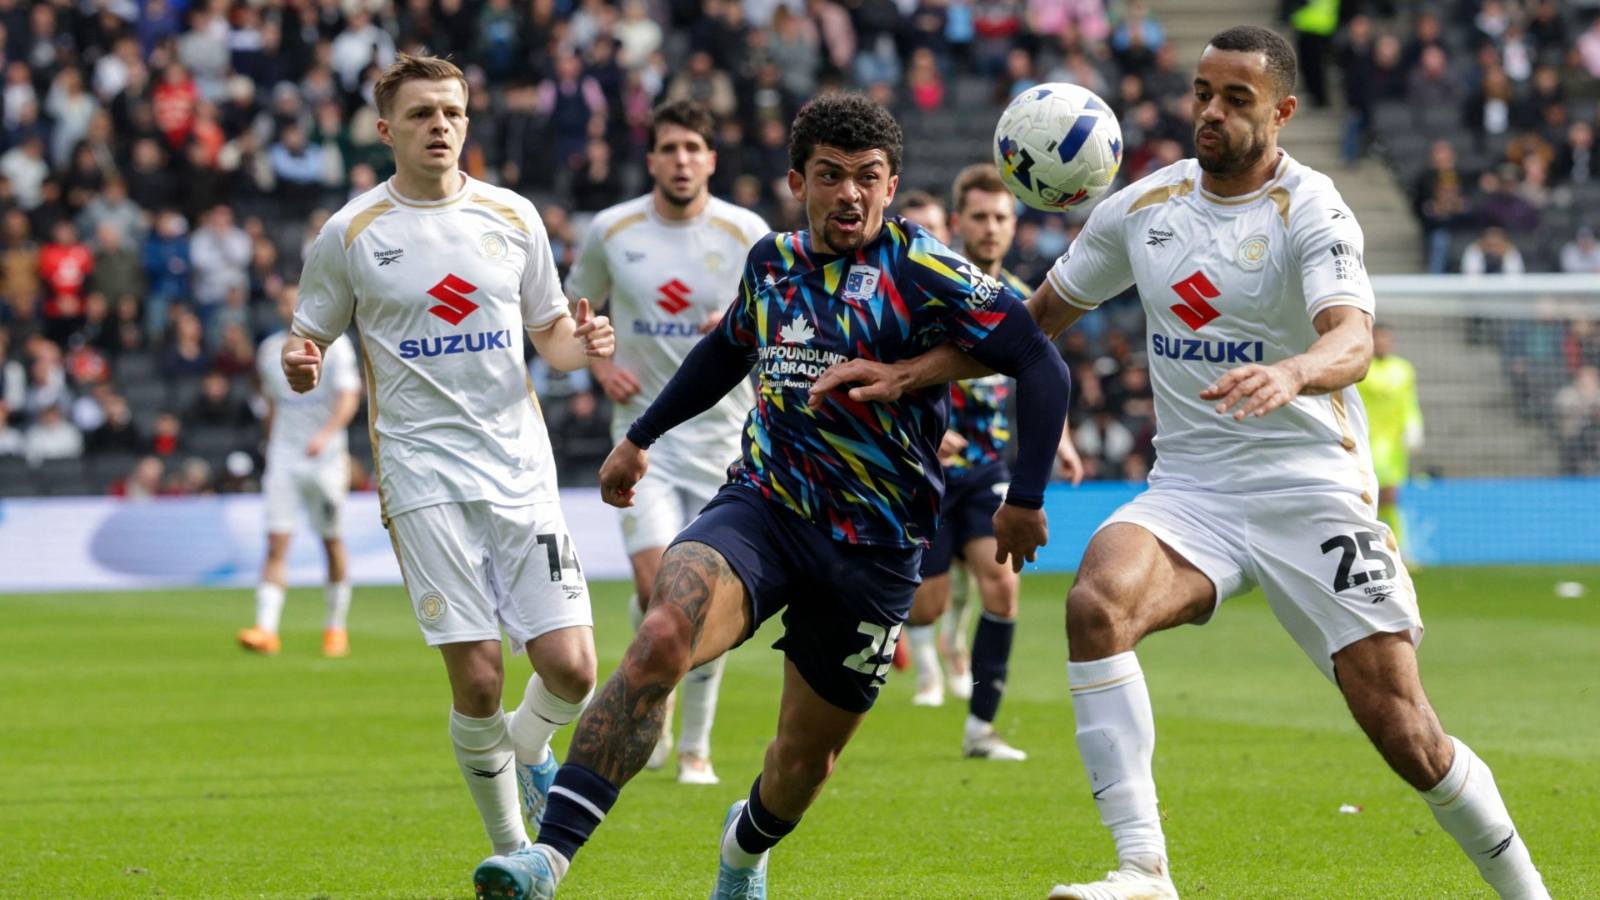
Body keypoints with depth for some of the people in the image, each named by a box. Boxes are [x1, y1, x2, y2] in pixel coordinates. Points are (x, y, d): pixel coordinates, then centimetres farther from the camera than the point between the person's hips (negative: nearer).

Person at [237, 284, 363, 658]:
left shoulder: (334, 345, -5)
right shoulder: (270, 349, 8)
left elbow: (348, 399, -15)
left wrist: (325, 435, -31)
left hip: (326, 457, -2)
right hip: (284, 456, 2)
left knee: (333, 544, 6)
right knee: (276, 542, -9)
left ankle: (336, 627, 20)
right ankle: (266, 630, -17)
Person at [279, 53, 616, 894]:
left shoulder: (512, 217, 9)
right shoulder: (349, 234, 1)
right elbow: (309, 339, 8)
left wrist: (579, 343, -4)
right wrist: (299, 364, -15)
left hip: (520, 467, 3)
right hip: (421, 470, -2)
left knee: (571, 669, -7)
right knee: (476, 677, -9)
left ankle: (525, 750, 28)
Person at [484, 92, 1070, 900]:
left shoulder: (924, 274, -10)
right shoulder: (773, 262, 7)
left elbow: (1040, 364, -10)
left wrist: (1025, 498, -16)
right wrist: (640, 438, 32)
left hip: (873, 552, -2)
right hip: (762, 508, 2)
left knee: (804, 759, 9)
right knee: (663, 635, -28)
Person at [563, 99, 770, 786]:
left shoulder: (746, 234, -3)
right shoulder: (611, 231, -1)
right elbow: (575, 309, 16)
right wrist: (600, 367, -1)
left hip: (721, 435, 0)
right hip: (643, 430, 0)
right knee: (657, 587, -16)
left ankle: (696, 746, 15)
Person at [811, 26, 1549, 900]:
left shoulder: (1311, 212, -9)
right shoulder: (1142, 206, 7)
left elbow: (1353, 342, -27)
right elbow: (1036, 322, 19)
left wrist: (1290, 374, -50)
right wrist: (908, 373, 9)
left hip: (1311, 490, -4)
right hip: (1190, 490, 4)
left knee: (1403, 734, -9)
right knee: (1096, 602, -29)